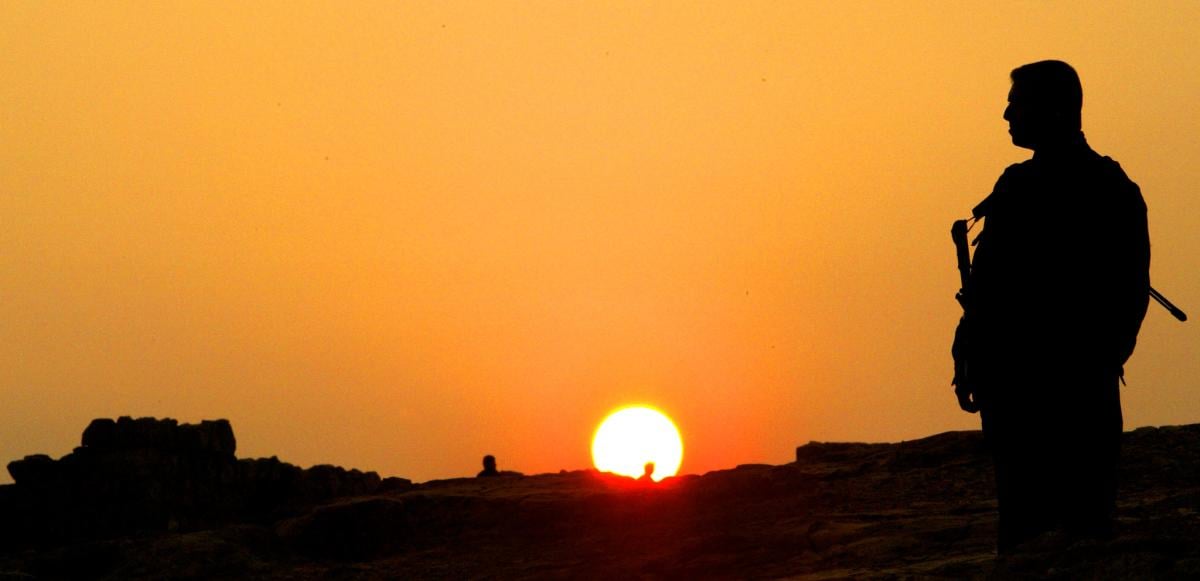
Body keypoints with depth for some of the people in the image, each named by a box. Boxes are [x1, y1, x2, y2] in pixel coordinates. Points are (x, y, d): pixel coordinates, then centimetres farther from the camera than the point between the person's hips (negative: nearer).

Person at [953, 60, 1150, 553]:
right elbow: (1134, 290, 15)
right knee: (1089, 507, 11)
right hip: (1093, 377, 7)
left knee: (1027, 511, -4)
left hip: (1026, 375, -7)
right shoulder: (1118, 188, 12)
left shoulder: (1023, 188, -11)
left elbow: (992, 286, -14)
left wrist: (972, 365, -8)